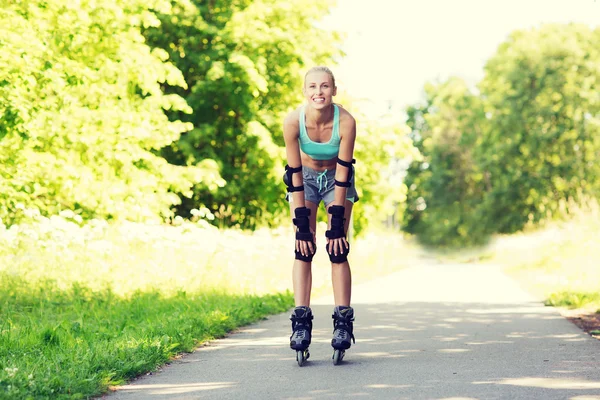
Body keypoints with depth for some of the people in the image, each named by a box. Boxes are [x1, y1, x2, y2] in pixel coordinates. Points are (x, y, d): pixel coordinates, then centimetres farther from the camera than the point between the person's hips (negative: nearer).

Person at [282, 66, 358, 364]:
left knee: (338, 250, -9)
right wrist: (301, 225, -22)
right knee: (303, 249, -9)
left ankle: (343, 323, -6)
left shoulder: (346, 122, -30)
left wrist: (337, 225, -22)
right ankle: (301, 322, -10)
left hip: (337, 178, -1)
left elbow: (343, 174, -23)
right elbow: (294, 173, -21)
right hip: (305, 177, 1)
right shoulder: (293, 121, -28)